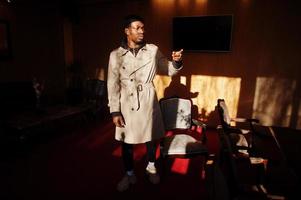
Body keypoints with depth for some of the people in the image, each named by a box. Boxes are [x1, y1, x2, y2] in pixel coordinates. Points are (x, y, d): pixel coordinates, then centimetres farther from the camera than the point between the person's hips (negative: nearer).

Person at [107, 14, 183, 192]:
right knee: (126, 141, 12)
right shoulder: (116, 55, -4)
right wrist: (115, 111, -7)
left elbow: (169, 70, 7)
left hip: (148, 101, 1)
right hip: (127, 103, 0)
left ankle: (151, 167, 42)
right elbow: (113, 85, -4)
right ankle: (130, 174, 36)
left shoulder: (153, 50, -1)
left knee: (151, 137, 15)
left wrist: (176, 62, -15)